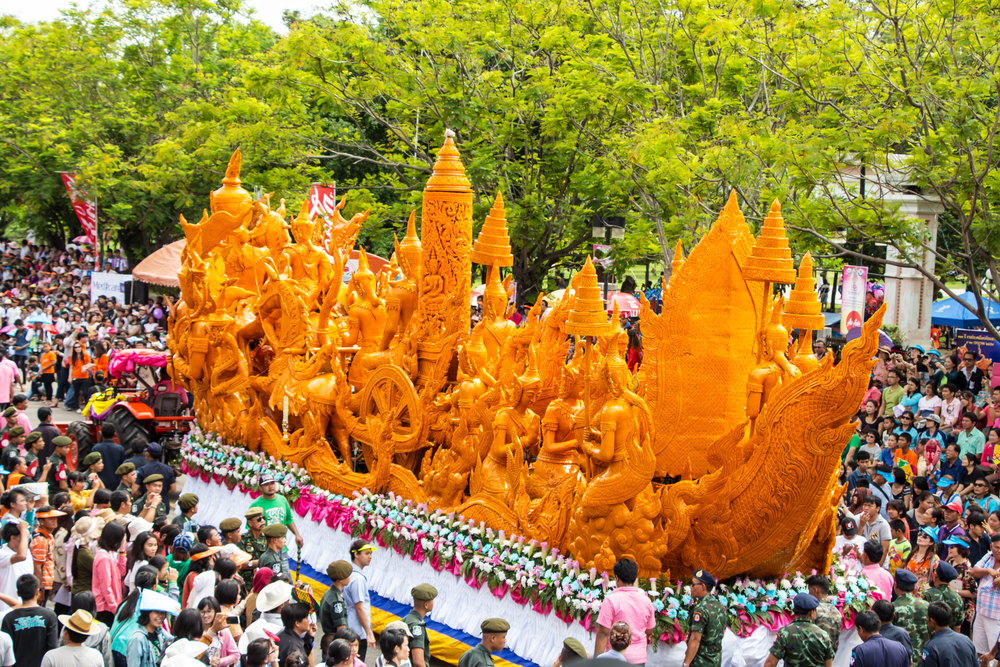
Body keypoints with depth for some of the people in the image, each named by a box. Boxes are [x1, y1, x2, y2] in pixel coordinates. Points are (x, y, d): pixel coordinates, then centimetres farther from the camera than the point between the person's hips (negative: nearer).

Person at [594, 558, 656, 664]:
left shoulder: (611, 600, -10)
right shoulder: (646, 600, 5)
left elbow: (603, 632, -12)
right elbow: (649, 630, 14)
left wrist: (597, 659, -9)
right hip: (639, 657, 5)